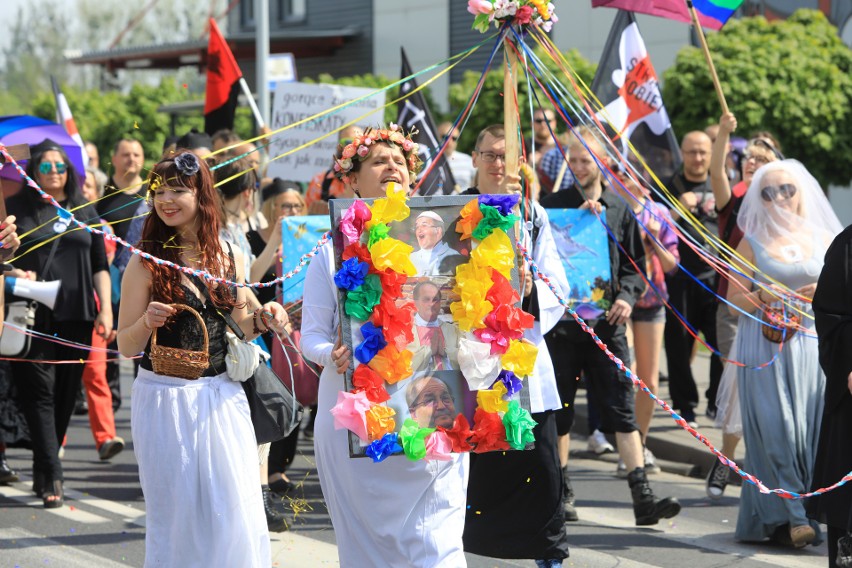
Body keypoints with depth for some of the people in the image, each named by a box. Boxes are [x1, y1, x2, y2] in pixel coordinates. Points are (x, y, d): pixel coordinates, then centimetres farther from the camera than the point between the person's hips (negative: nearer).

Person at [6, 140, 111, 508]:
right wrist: (14, 274, -17)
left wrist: (106, 309, 5)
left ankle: (44, 470, 18)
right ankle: (51, 478, -15)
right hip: (33, 315, -3)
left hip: (76, 315, 3)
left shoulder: (85, 212, 15)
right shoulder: (18, 209, 6)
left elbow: (100, 266, 15)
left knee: (66, 394, 5)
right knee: (40, 391, -10)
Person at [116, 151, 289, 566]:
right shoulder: (147, 262, -5)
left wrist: (260, 320, -2)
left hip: (222, 397, 3)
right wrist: (148, 322, -23)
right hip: (165, 400, -3)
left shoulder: (231, 256, 7)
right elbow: (126, 347, -4)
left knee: (236, 512, 2)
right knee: (177, 513, 1)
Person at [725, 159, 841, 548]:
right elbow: (734, 299, 6)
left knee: (810, 427, -3)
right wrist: (763, 297, -13)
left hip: (812, 344, 2)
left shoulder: (823, 238, 10)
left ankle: (805, 513, 5)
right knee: (774, 428, -10)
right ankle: (787, 517, -8)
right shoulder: (753, 243, 6)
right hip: (766, 346, -2)